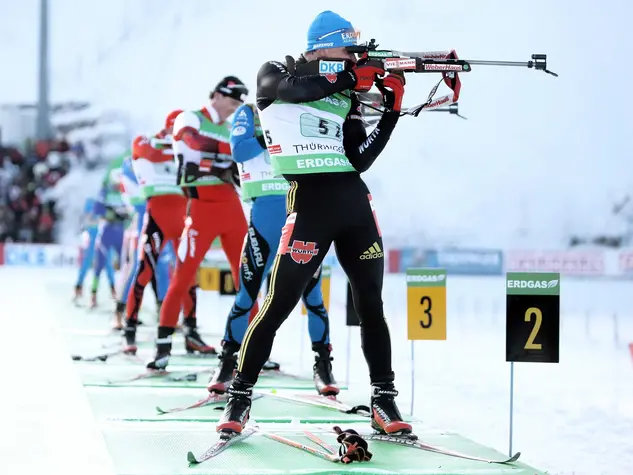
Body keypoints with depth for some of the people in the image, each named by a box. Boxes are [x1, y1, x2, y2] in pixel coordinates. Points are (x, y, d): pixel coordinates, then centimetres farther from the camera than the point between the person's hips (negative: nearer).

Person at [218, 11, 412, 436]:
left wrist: (392, 110, -1)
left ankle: (384, 402, 16)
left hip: (355, 202, 5)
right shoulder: (274, 76, 4)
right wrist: (353, 75, -19)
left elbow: (360, 160, 6)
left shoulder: (346, 97, 14)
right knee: (278, 305, -7)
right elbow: (296, 89, -21)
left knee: (371, 305, 7)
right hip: (308, 203, -5)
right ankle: (240, 397, 5)